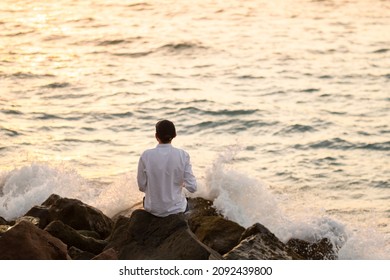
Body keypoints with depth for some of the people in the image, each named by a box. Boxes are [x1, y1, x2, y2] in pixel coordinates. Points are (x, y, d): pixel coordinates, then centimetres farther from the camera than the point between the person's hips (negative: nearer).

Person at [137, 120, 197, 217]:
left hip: (153, 209, 0)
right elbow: (192, 187, -13)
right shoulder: (182, 155, -17)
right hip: (176, 209, 0)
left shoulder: (146, 156, -16)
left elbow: (142, 186, -7)